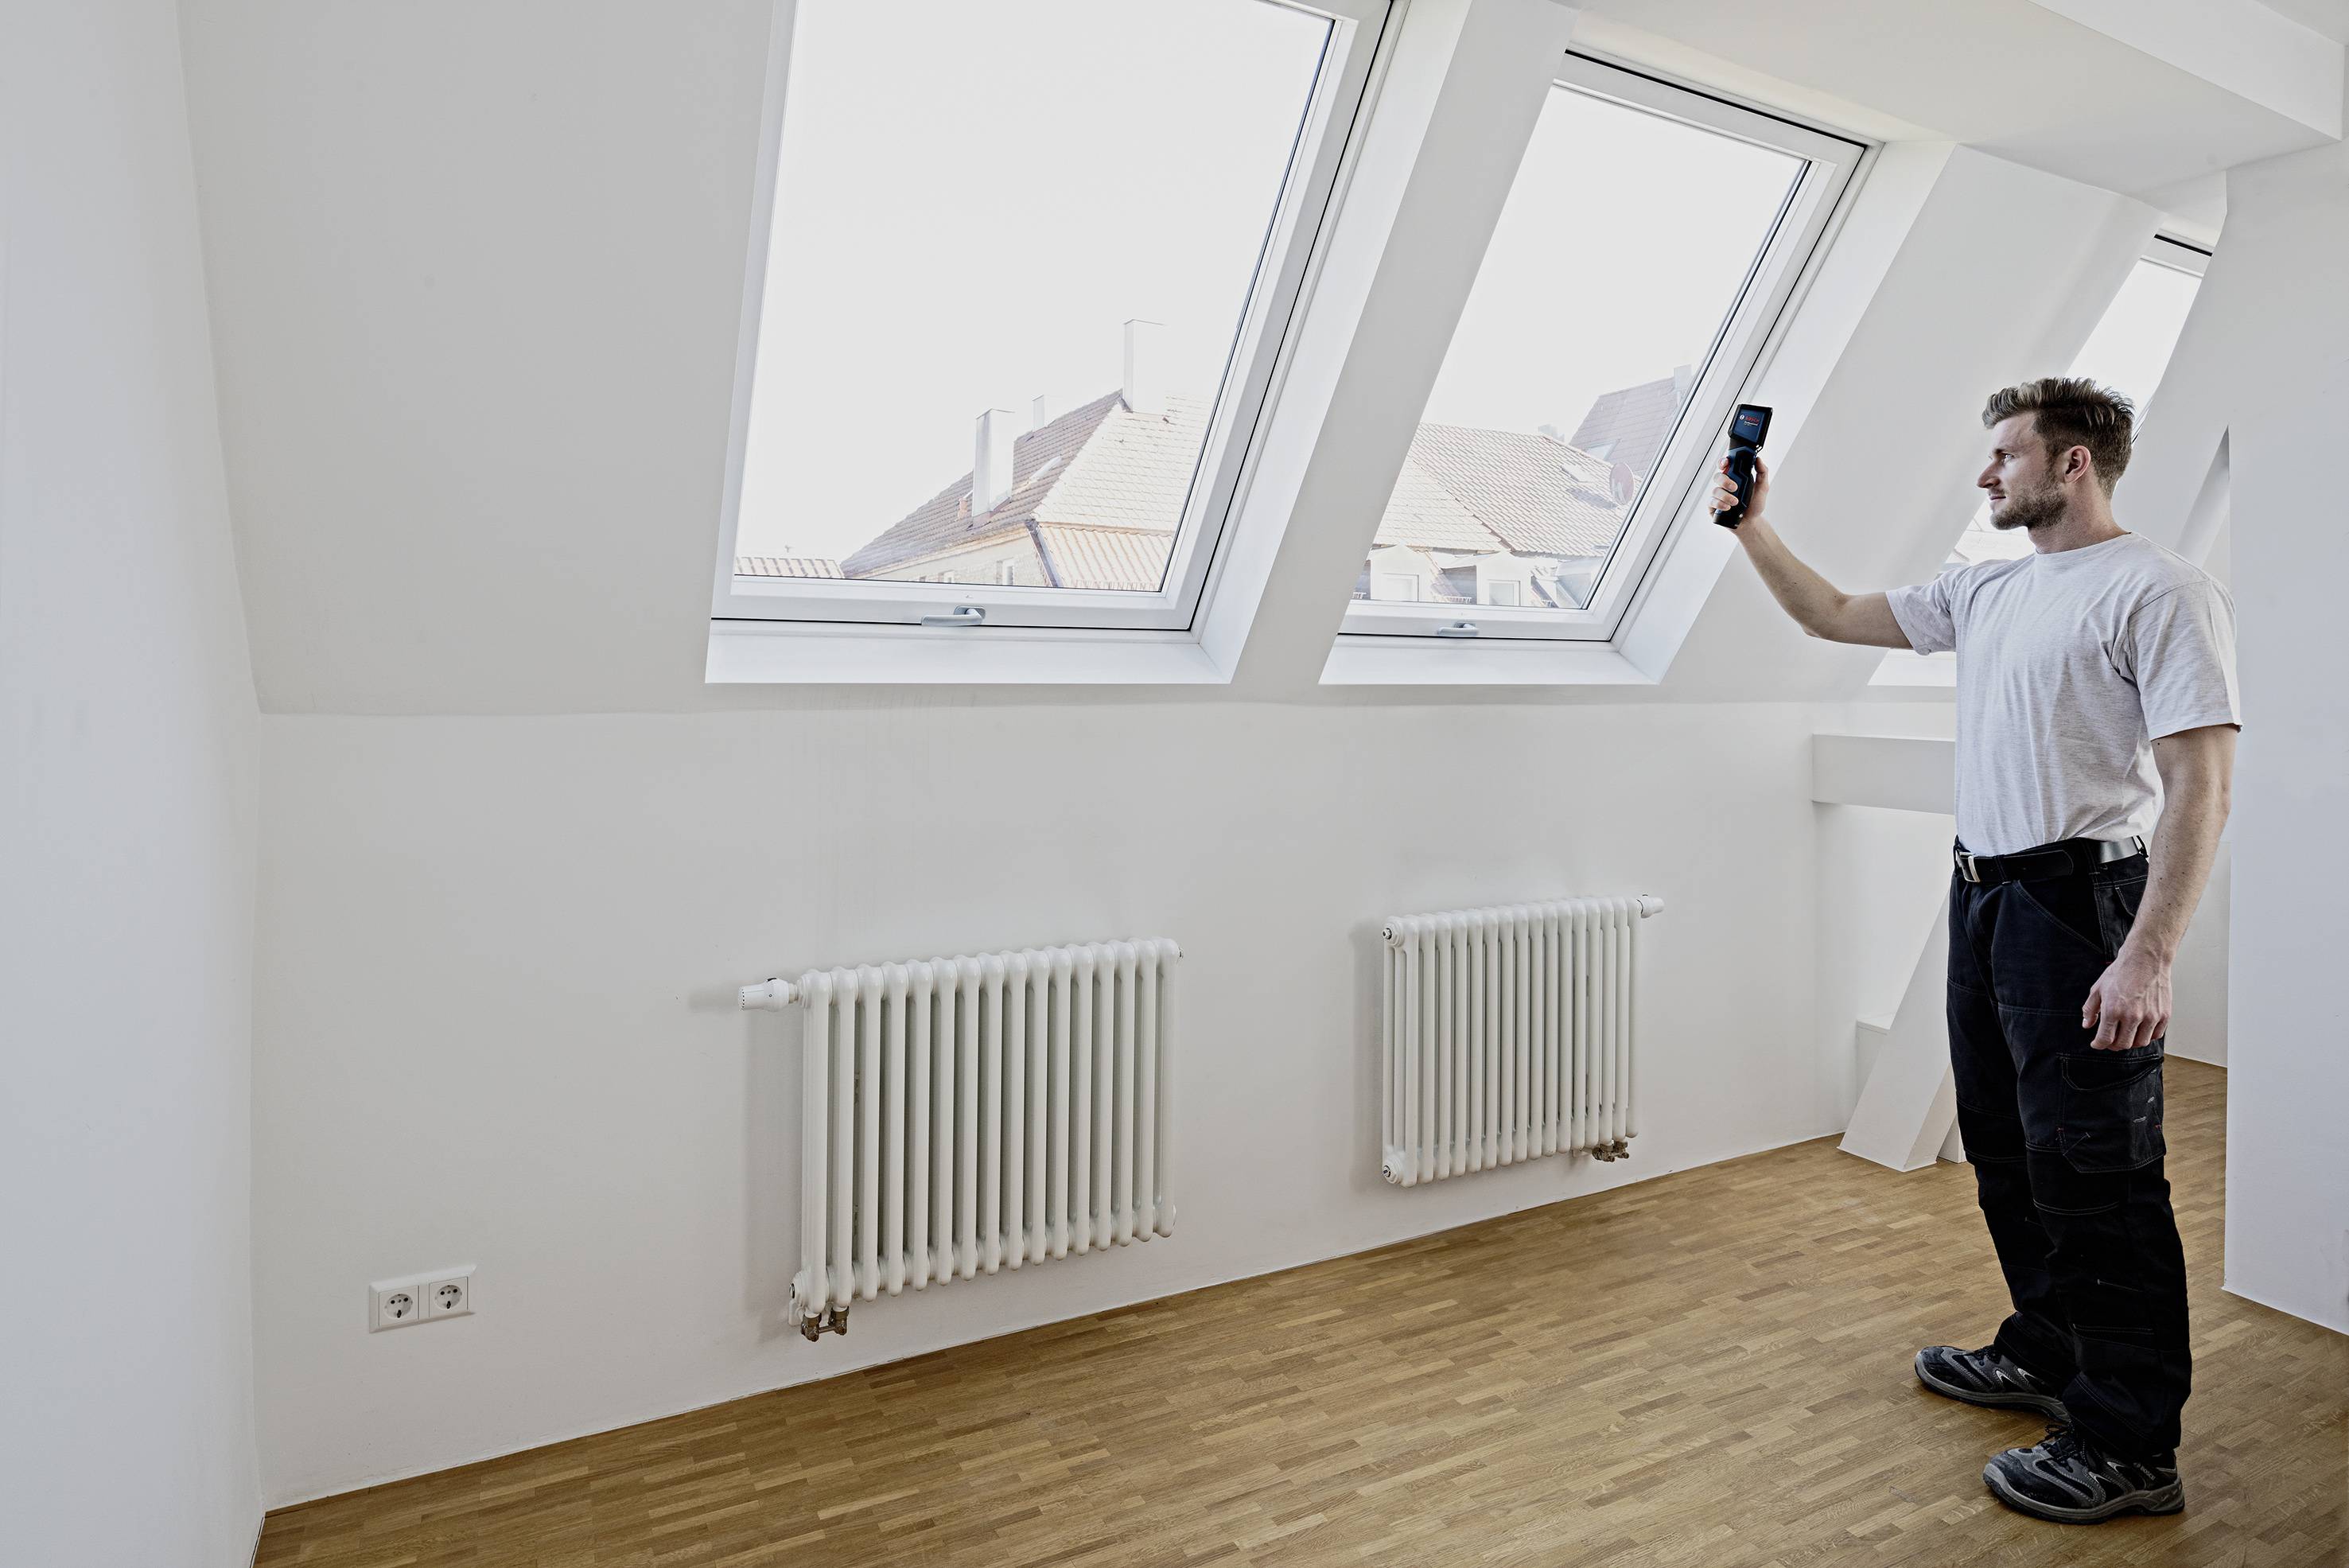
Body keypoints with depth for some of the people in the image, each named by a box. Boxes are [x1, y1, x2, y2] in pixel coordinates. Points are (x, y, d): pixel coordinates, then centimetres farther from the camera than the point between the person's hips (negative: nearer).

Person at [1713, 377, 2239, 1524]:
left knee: (2093, 1174, -2)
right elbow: (1832, 615, 20)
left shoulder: (2161, 594, -12)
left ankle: (2128, 1446, 12)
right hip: (1982, 893, 8)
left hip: (2080, 901, -8)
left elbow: (2199, 786, -18)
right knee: (2009, 1153, 18)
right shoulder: (1985, 592, 13)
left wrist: (2147, 957, -24)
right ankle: (2046, 1355, 35)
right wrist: (1754, 528, 10)